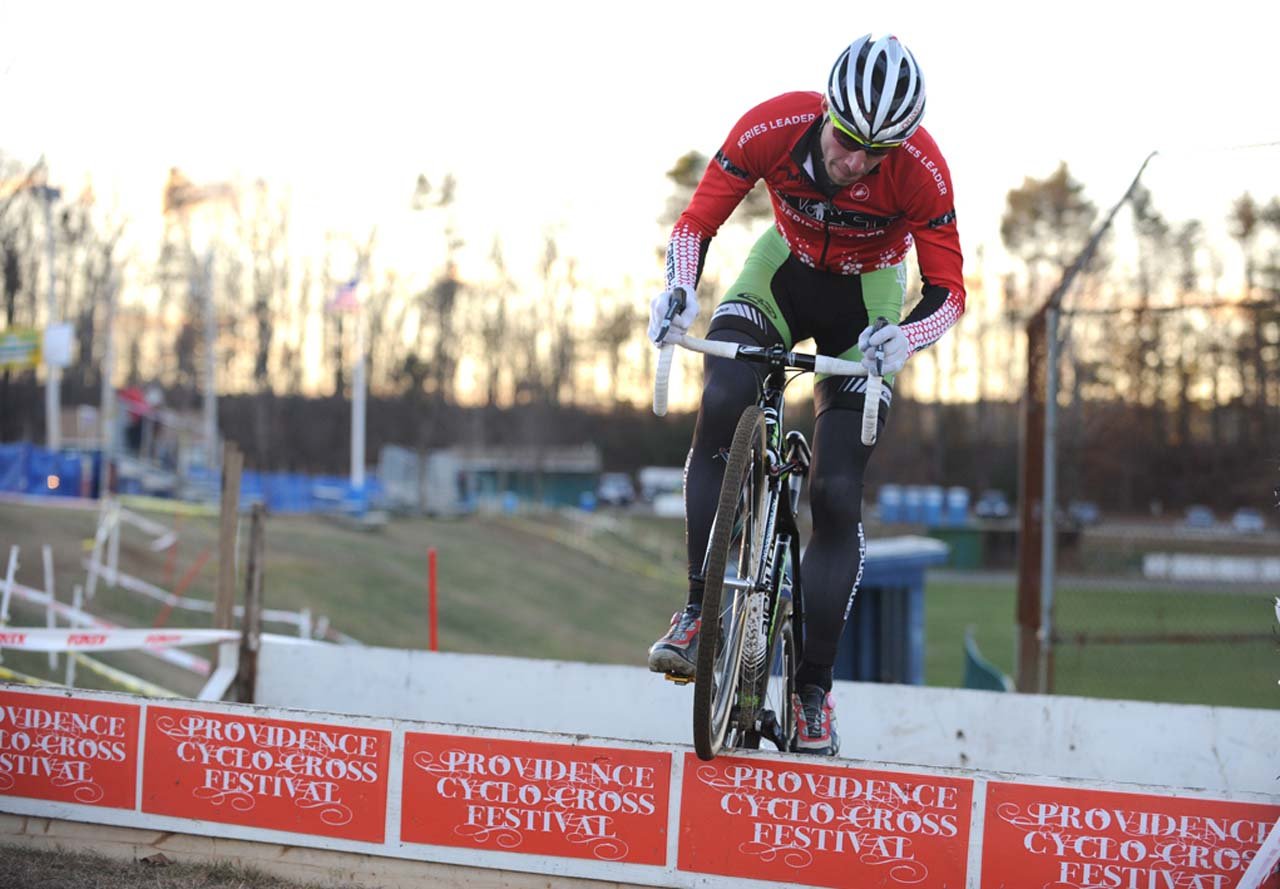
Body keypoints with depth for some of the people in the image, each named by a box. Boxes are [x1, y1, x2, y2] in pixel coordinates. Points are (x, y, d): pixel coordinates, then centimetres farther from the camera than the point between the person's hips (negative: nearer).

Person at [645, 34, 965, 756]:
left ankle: (813, 691, -1)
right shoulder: (773, 126, -28)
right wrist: (679, 288, -38)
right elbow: (696, 223, -18)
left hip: (866, 301, -1)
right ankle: (700, 614, -20)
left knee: (837, 494, -10)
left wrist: (904, 336, -42)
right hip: (783, 271, 1)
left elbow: (950, 291, -22)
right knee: (721, 406, -29)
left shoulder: (923, 170, -29)